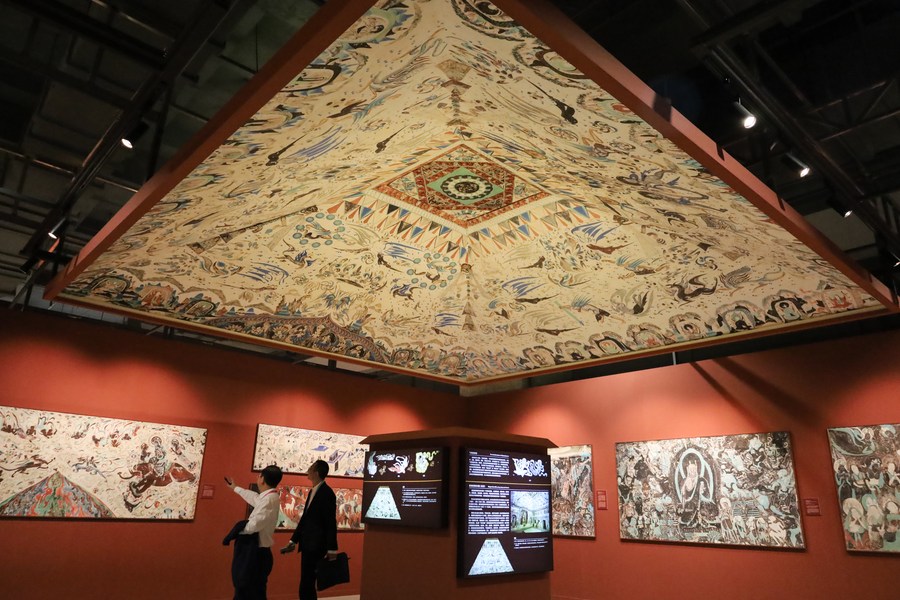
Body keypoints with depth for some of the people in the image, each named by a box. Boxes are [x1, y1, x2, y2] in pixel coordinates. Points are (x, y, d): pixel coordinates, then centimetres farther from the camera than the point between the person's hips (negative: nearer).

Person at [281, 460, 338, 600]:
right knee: (307, 585, 15)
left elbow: (331, 522, -16)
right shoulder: (313, 491, 12)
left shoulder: (327, 493, -15)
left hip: (316, 545, -9)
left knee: (306, 586, -5)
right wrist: (294, 541, 15)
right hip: (308, 543, 9)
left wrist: (332, 549, -16)